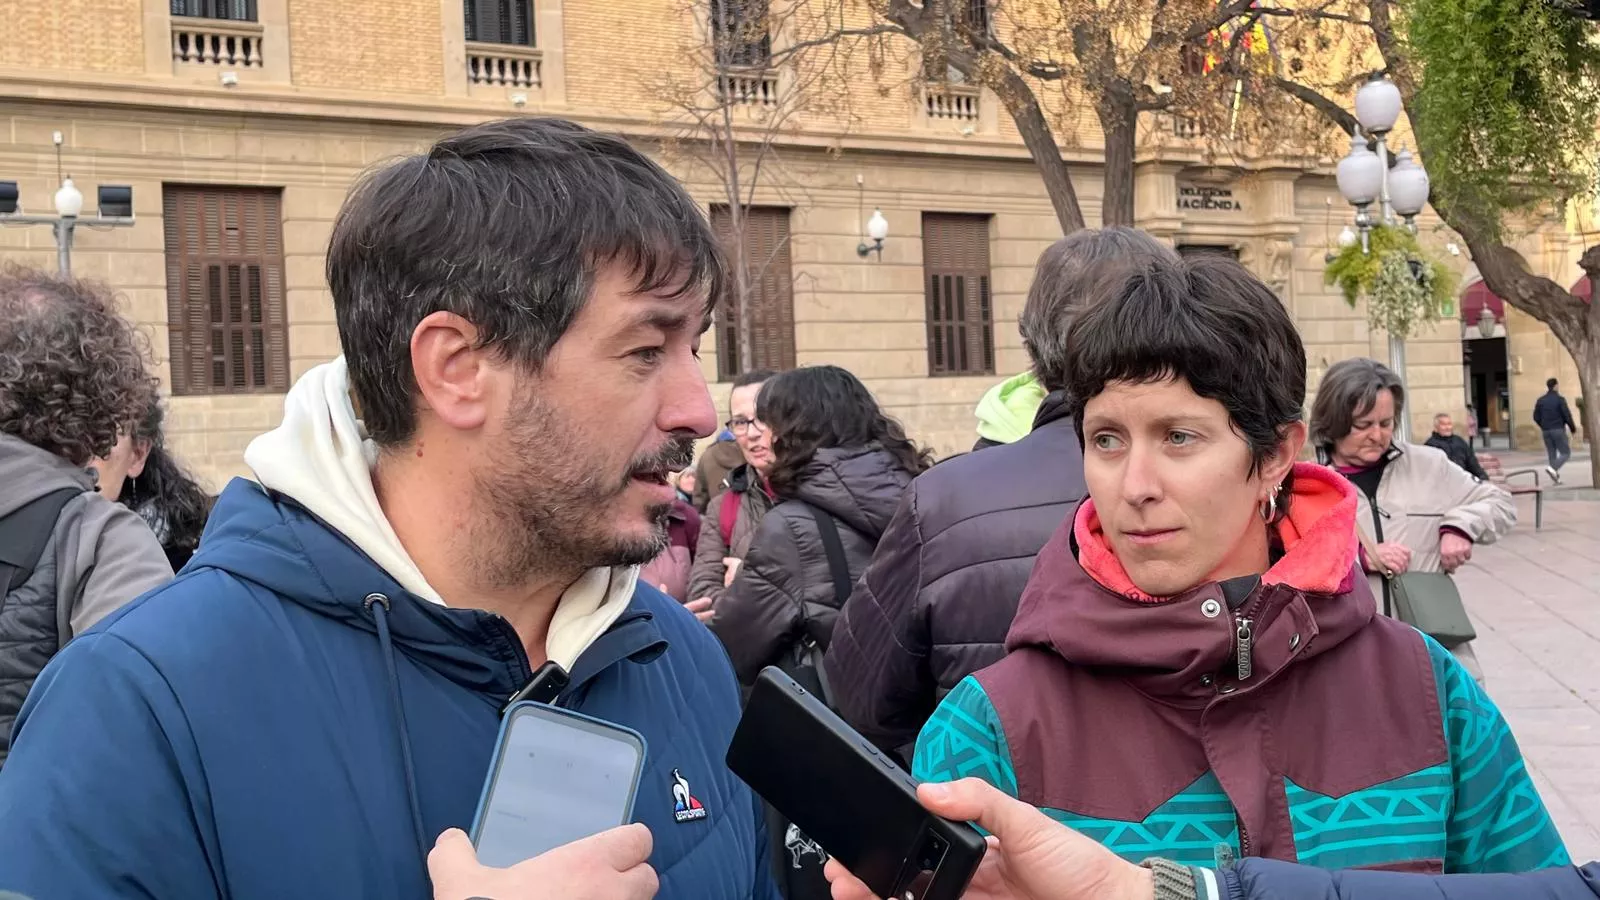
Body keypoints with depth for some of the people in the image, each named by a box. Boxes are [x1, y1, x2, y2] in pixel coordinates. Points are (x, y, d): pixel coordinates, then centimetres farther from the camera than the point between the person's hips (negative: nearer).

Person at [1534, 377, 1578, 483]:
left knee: (1552, 454, 11)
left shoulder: (1540, 401, 6)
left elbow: (1536, 417, 7)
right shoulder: (1559, 399, -9)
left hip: (1546, 431, 5)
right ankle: (1553, 468, -22)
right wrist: (1573, 428, 3)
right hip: (1558, 430, -5)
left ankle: (1556, 476, 7)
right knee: (1565, 453, 1)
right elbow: (1567, 416, -11)